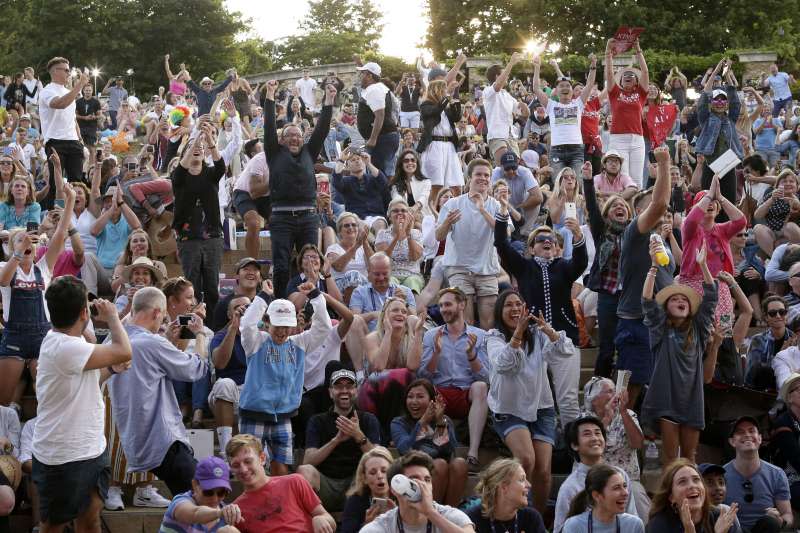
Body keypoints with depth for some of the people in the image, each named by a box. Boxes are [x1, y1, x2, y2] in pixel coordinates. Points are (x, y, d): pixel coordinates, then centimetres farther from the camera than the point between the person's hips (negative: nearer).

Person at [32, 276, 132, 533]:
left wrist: (111, 368, 2)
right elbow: (123, 351, -29)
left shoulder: (66, 342, 6)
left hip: (90, 449, 9)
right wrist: (112, 316, -12)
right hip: (63, 457, -9)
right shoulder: (63, 348, -27)